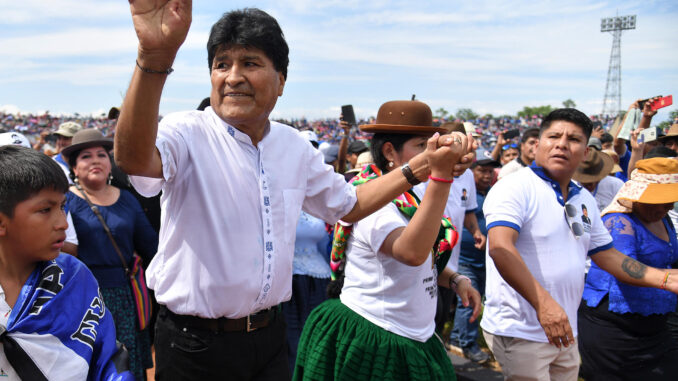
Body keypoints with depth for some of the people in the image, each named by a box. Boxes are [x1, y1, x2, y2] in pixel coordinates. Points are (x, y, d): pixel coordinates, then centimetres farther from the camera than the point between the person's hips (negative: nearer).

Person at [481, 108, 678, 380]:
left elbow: (607, 255, 17)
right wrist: (542, 302, -32)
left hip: (564, 332, 8)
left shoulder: (584, 199, 11)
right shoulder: (515, 188, -14)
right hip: (520, 334, -8)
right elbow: (500, 248, -27)